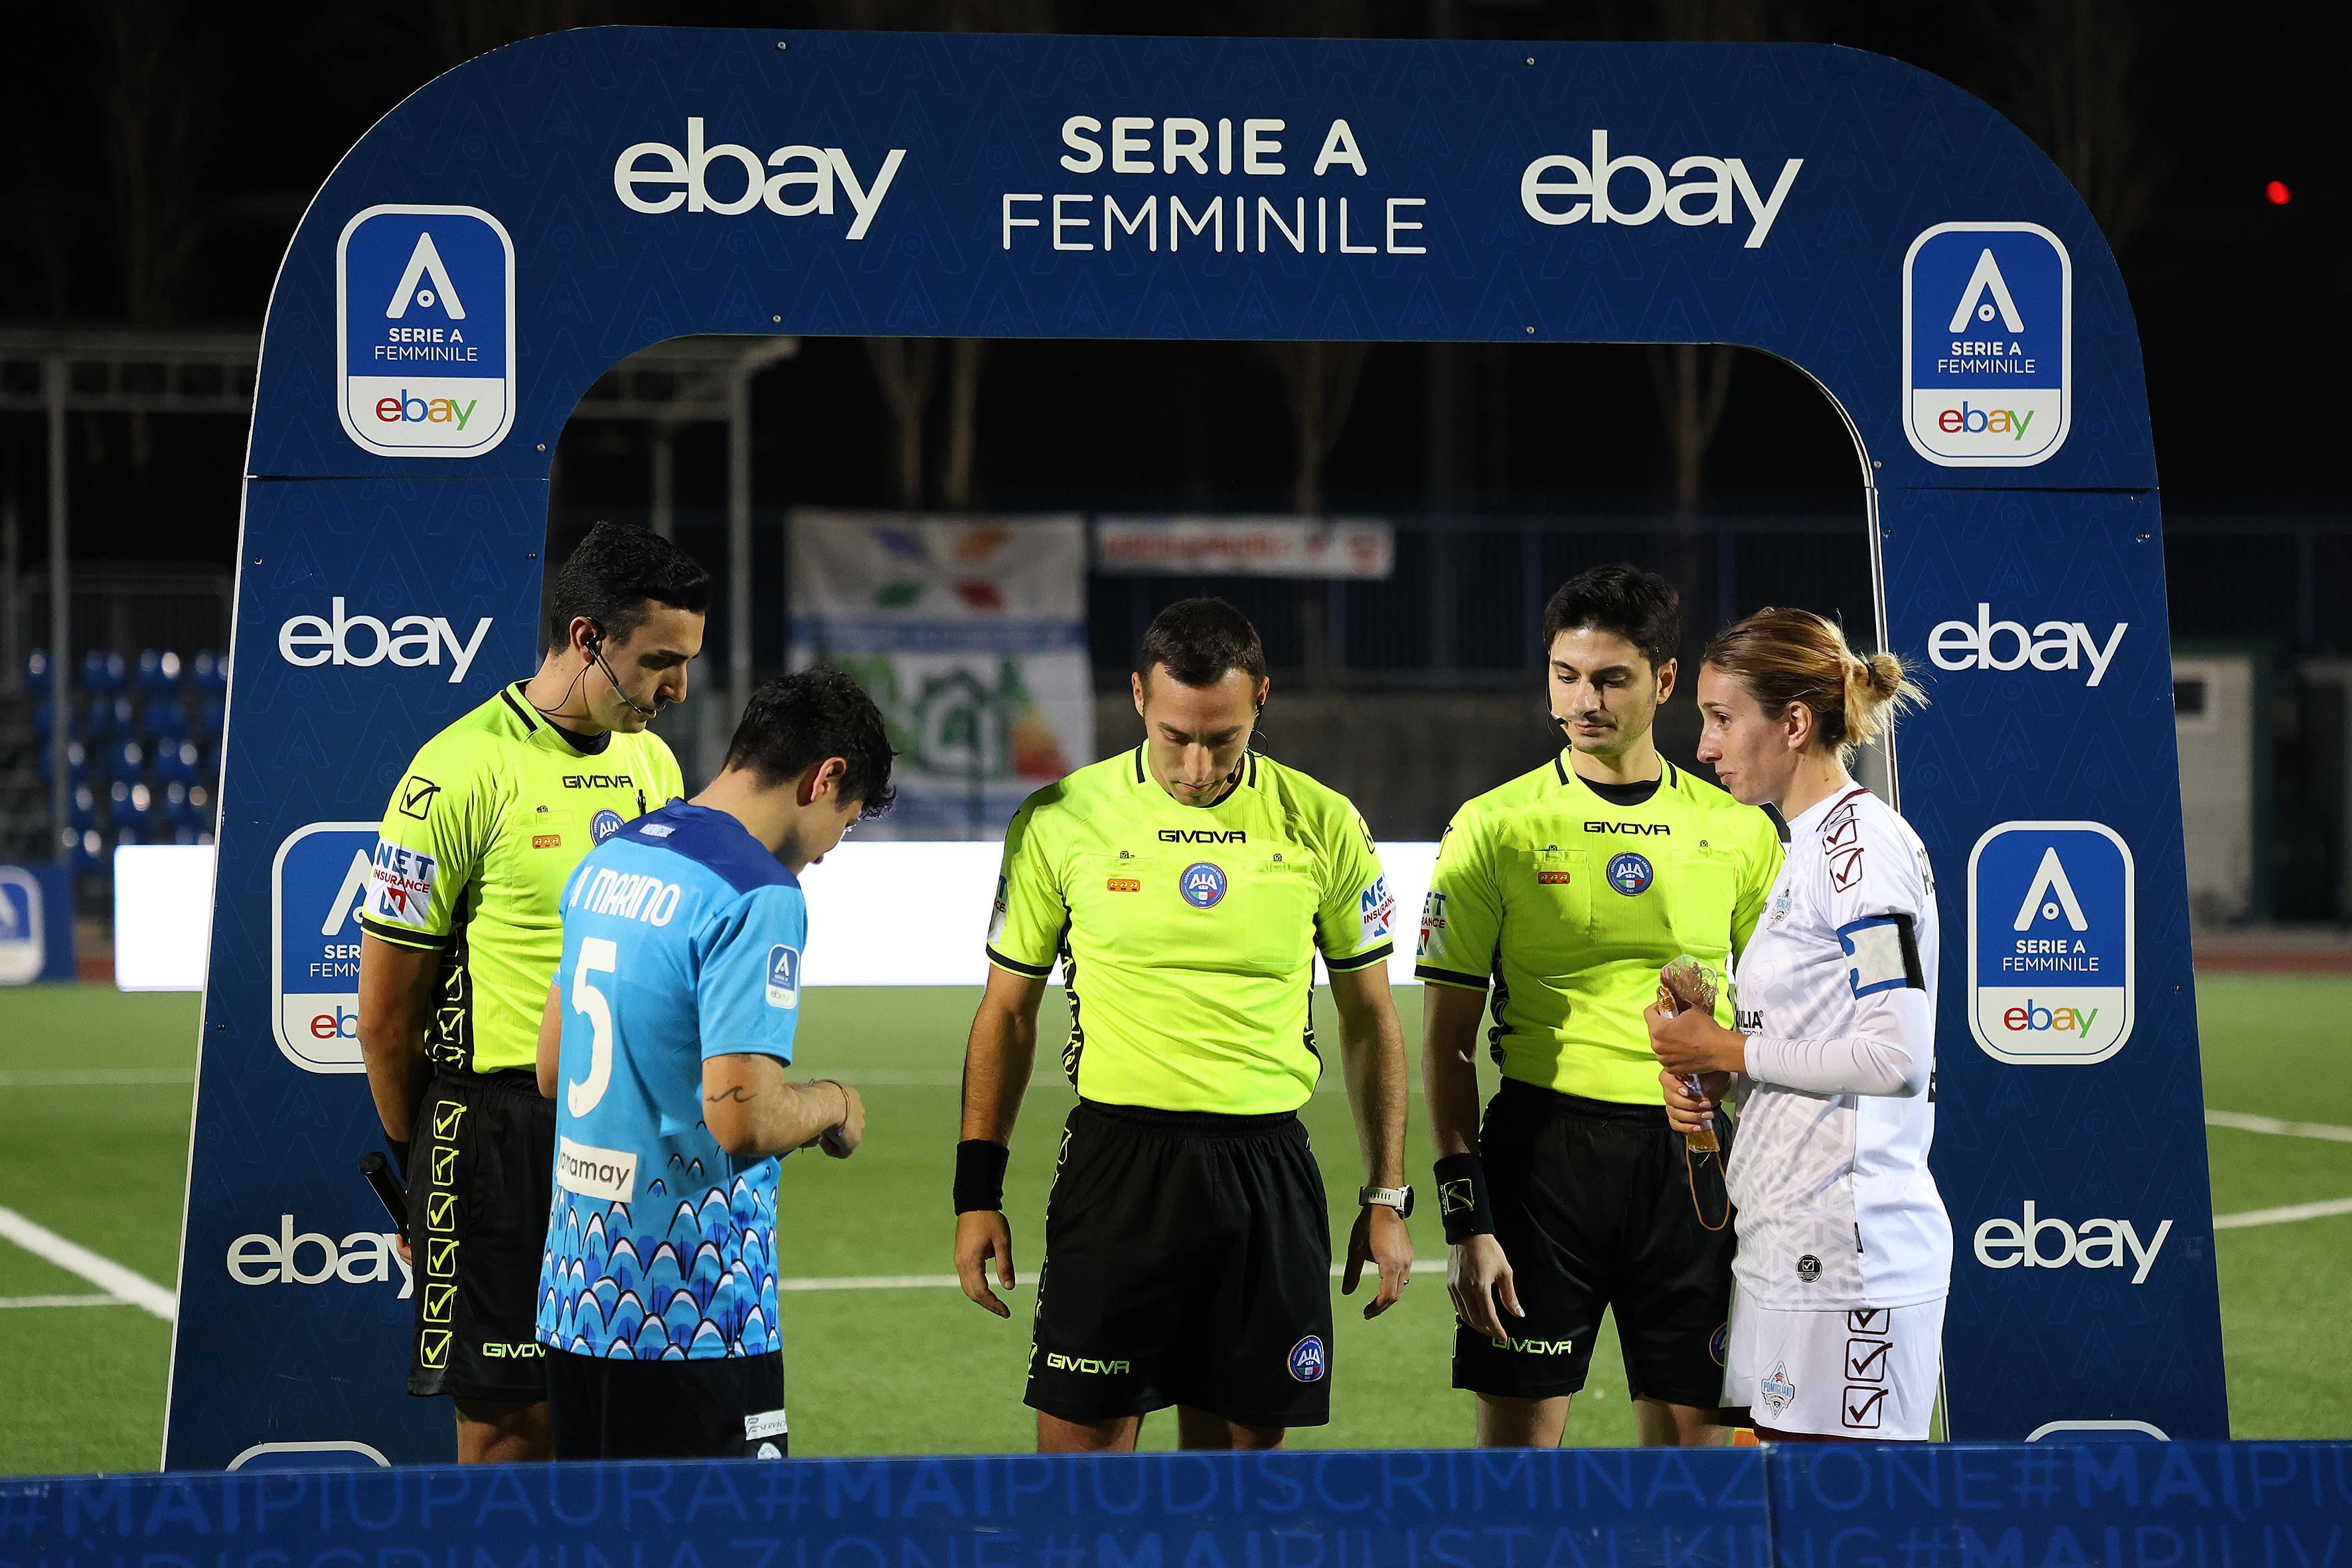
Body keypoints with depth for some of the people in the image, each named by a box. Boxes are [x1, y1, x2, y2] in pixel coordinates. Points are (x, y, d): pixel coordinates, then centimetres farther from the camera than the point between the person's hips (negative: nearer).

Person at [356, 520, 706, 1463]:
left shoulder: (654, 765, 11)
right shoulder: (458, 774, -10)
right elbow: (386, 1015, -5)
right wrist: (427, 1165, 4)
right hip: (502, 1129, -6)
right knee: (508, 1434, -3)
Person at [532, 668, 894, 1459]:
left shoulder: (607, 861, 11)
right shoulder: (759, 896, -16)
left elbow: (553, 1070, 20)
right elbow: (744, 1120, -22)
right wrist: (831, 1105, -3)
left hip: (573, 1294, 8)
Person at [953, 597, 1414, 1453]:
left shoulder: (1325, 827, 2)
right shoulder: (1058, 822, -1)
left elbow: (1370, 1019, 11)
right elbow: (1007, 1012, 8)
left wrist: (1387, 1197, 8)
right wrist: (977, 1193, 5)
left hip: (1268, 1167, 1)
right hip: (1117, 1156, -1)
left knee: (1242, 1445, 4)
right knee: (1079, 1443, -5)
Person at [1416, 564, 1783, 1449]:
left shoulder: (1738, 833, 6)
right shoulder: (1494, 828, 0)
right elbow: (1447, 1043, 0)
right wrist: (1465, 1221, -8)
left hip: (1692, 1154, 2)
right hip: (1545, 1137, -2)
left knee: (1693, 1430, 4)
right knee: (1520, 1436, -2)